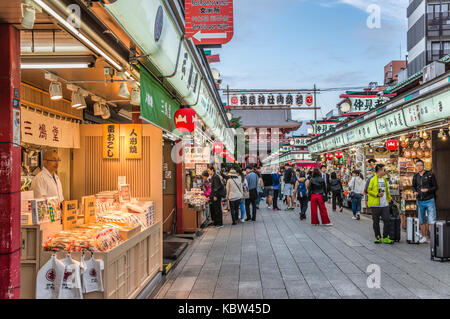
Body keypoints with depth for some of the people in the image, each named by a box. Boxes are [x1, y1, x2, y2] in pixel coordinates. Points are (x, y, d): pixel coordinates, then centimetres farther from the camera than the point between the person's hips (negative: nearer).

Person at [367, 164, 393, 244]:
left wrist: (389, 198, 23)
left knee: (387, 220, 0)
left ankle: (385, 238, 8)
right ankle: (378, 237, 16)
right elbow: (368, 190, -10)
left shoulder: (384, 179, 15)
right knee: (376, 222, 4)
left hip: (385, 204, 6)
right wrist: (377, 194, -19)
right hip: (375, 204, -6)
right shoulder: (372, 179, -8)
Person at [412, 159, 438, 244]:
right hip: (420, 201, 4)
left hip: (429, 200, -4)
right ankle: (423, 237, 22)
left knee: (432, 221, -7)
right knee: (422, 221, 11)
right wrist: (415, 192, -1)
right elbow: (413, 186, 20)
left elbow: (435, 187, -3)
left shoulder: (430, 175, -5)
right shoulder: (415, 176, 7)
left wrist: (428, 190, -20)